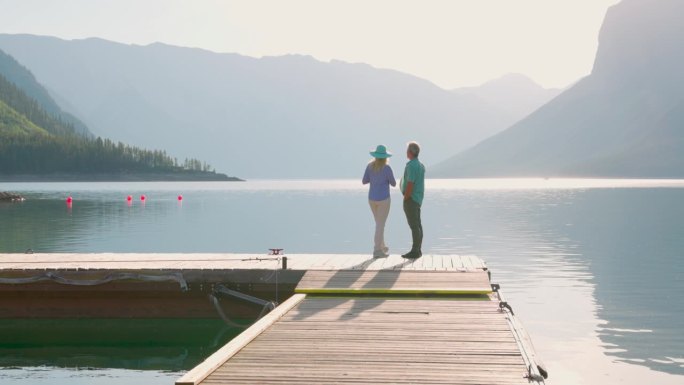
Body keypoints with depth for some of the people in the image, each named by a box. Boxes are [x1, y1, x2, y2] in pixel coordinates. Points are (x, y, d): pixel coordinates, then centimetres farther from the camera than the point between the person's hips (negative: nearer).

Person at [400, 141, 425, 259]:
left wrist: (405, 200, -16)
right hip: (418, 199, 10)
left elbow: (410, 185, -22)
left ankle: (415, 251, -8)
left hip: (411, 199, -10)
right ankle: (417, 250, 13)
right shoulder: (420, 165, 13)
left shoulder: (411, 166, -18)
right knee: (417, 225, 10)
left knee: (414, 225, -8)